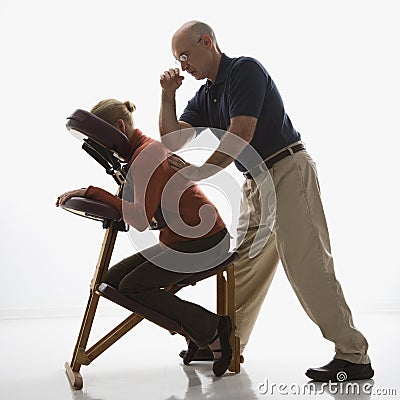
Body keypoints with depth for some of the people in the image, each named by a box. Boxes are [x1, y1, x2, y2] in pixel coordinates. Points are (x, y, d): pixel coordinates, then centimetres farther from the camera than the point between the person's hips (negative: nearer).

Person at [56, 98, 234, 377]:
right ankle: (196, 332, 5)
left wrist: (95, 192, -22)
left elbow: (141, 220, -27)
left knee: (132, 287, -17)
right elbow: (132, 205, 13)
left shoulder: (146, 156, -18)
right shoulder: (146, 149, 12)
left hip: (204, 241, -10)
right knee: (113, 280, 3)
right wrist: (84, 194, 1)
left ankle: (211, 329, -7)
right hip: (178, 239, 10)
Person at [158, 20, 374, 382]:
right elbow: (171, 140, 6)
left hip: (288, 170, -9)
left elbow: (240, 134, -20)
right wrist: (168, 95, -3)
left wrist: (200, 172, -21)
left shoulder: (245, 69, -9)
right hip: (255, 182, 9)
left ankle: (354, 356, -9)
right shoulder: (204, 97, 16)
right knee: (243, 263, 12)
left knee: (306, 264, -14)